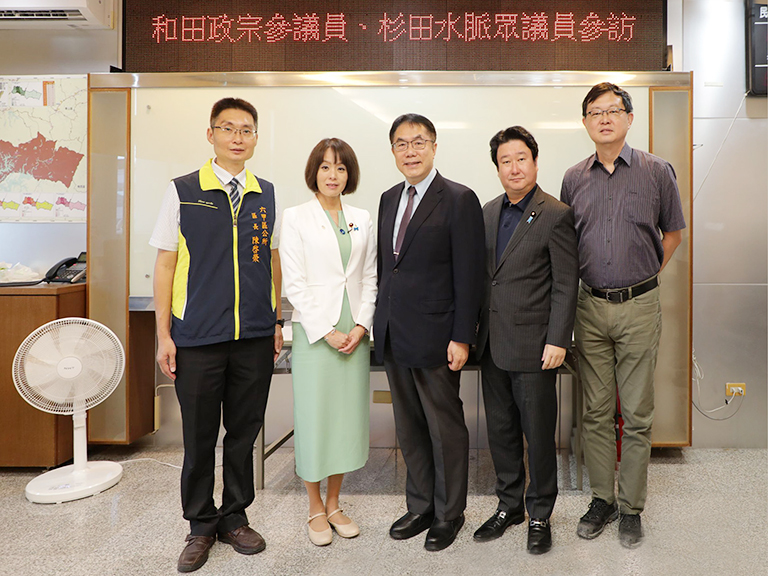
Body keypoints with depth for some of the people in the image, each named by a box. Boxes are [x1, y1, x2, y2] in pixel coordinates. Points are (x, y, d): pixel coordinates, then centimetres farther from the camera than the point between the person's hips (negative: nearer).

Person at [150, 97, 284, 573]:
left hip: (255, 338, 3)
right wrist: (164, 335, -4)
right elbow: (166, 264, -1)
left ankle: (235, 517, 32)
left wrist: (277, 323, 10)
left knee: (244, 433, 13)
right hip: (198, 338, -2)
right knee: (200, 437, 9)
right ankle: (201, 525, 29)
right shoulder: (183, 192, -1)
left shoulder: (267, 194, 7)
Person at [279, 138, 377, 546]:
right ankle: (316, 510, 20)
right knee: (314, 417, 2)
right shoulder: (295, 218, -1)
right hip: (314, 332, -4)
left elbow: (369, 278, 9)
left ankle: (334, 504, 25)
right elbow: (294, 284, -6)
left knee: (348, 417, 8)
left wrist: (361, 326, -4)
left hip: (354, 334, 4)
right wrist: (327, 331, -12)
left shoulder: (362, 220, 11)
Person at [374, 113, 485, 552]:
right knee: (410, 429, 16)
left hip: (435, 338, -6)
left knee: (446, 429, 8)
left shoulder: (459, 200, -8)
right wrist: (380, 324, 12)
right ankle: (421, 506, 33)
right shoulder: (389, 199, 12)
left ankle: (449, 514, 27)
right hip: (394, 335, 6)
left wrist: (462, 337, -15)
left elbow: (469, 274, -12)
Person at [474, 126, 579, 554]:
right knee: (500, 431, 15)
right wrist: (475, 332, 10)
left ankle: (540, 515, 25)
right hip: (493, 343, 6)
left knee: (539, 435, 6)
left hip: (533, 346, -6)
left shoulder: (556, 215, -7)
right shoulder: (488, 212, 11)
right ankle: (509, 505, 32)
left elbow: (566, 285, -9)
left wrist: (557, 341, -14)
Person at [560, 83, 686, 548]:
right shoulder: (574, 178, 7)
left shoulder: (657, 171, 0)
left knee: (636, 415, 4)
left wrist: (644, 279, 7)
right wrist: (593, 282, 11)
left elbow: (673, 233, 11)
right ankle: (602, 500, 23)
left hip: (639, 307, -2)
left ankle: (632, 508, 19)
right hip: (591, 306, 2)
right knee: (596, 412, 9)